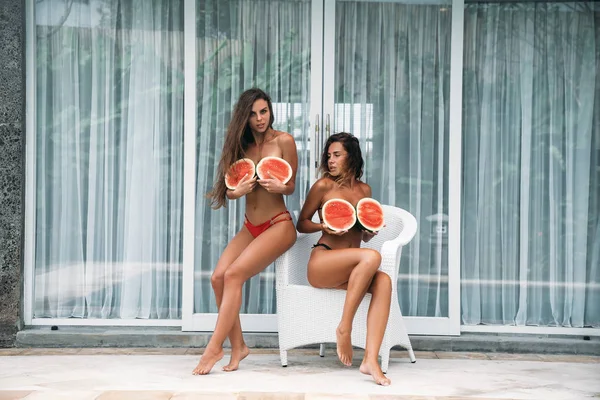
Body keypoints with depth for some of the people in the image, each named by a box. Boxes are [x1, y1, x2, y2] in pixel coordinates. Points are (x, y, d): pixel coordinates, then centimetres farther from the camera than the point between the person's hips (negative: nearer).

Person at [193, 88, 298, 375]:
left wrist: (279, 187, -24)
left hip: (278, 225, -5)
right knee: (218, 277, -16)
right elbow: (228, 191, 6)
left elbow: (291, 186, 0)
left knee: (233, 274, -23)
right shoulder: (241, 145, 8)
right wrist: (238, 191, -18)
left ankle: (214, 348, -17)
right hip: (250, 227, 5)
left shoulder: (283, 141, -5)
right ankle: (237, 346, -5)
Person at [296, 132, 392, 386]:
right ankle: (344, 328, -23)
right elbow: (301, 224, 8)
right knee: (372, 257, -34)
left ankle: (371, 359, -40)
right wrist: (325, 226, -12)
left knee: (383, 280, -30)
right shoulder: (323, 186, 2)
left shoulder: (364, 190, 15)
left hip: (351, 269, 4)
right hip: (321, 263, -4)